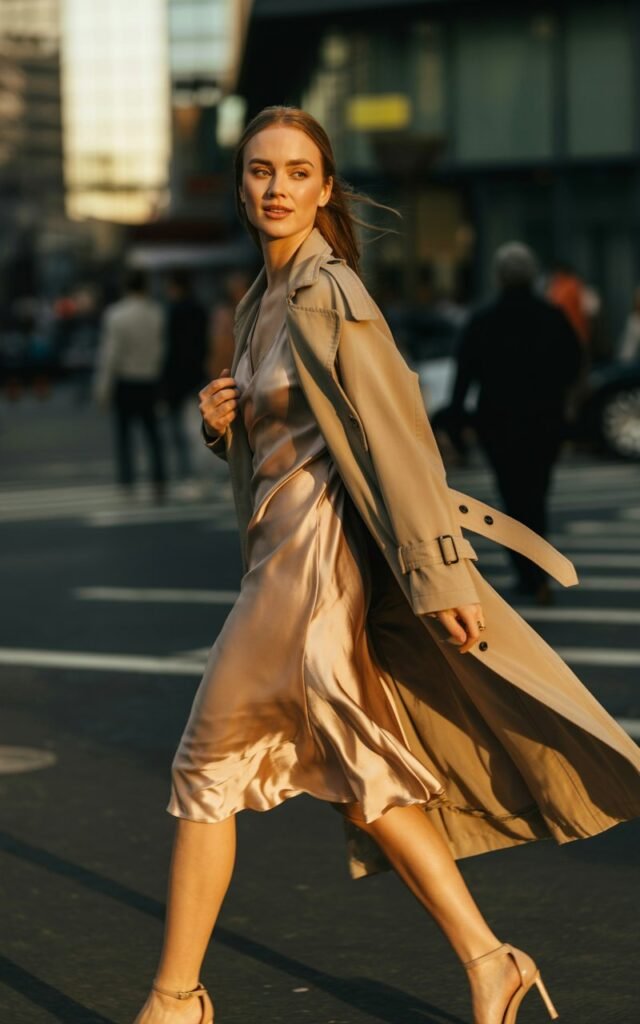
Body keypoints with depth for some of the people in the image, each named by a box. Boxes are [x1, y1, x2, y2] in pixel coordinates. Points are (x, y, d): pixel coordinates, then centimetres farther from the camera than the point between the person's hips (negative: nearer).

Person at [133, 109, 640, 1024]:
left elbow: (396, 433, -18)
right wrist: (221, 421, 1)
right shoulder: (261, 301, 14)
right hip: (282, 547, 9)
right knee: (362, 777, 11)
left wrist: (439, 577, -21)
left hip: (316, 557, -9)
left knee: (208, 768, 0)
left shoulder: (329, 295, -13)